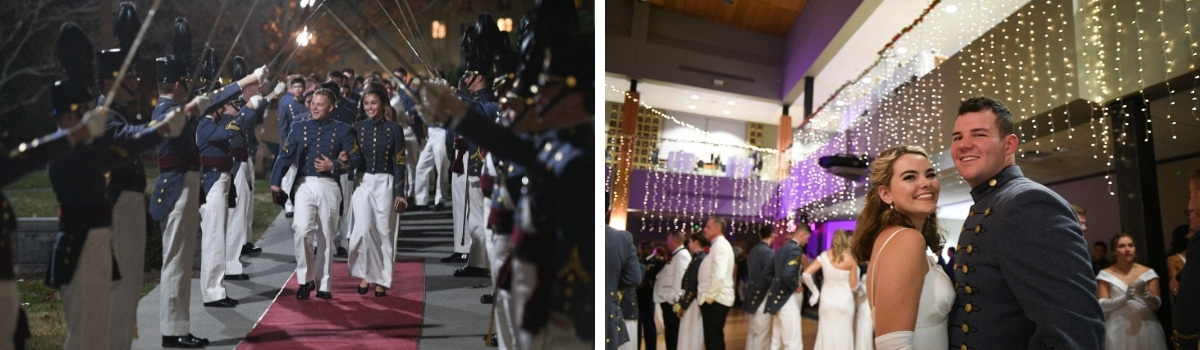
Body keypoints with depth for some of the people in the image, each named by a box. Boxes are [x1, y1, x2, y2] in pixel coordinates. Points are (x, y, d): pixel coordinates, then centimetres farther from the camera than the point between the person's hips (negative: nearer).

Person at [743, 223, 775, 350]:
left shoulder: (753, 250, 12)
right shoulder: (768, 252, -16)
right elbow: (769, 275, -24)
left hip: (753, 295, 9)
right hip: (763, 296, -9)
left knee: (753, 332, 18)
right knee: (762, 334, -4)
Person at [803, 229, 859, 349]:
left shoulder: (825, 256, -3)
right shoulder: (850, 259, -7)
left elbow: (806, 274, -8)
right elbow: (854, 286, -4)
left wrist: (815, 291, 3)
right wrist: (856, 270, 12)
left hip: (827, 301, 2)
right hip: (844, 302, -2)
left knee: (826, 335, 8)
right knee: (843, 336, 6)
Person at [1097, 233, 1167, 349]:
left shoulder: (1147, 272, 6)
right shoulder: (1106, 274, 1)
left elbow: (1157, 304, 4)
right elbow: (1102, 305, -6)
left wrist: (1145, 294, -16)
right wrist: (1124, 298, -21)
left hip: (1146, 328, 2)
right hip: (1119, 329, -1)